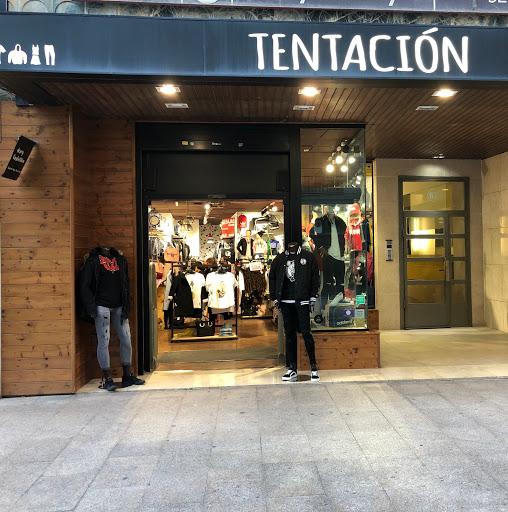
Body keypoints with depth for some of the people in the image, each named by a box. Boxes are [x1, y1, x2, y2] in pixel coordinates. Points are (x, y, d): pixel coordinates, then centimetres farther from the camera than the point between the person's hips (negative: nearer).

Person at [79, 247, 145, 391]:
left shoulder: (120, 260, 13)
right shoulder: (93, 260, -1)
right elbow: (84, 286, -4)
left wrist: (126, 307, 6)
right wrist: (91, 308, -12)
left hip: (118, 307, 5)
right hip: (102, 306, -5)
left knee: (126, 339, 5)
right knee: (103, 341, -3)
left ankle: (127, 376, 17)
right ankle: (107, 379, 7)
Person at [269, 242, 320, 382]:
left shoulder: (308, 257, 6)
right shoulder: (280, 258, 13)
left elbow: (315, 277, 5)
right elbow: (272, 277, 17)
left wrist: (313, 298, -3)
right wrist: (275, 298, 9)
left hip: (302, 302, -3)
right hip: (286, 302, 3)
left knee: (306, 333, -5)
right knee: (289, 334, 5)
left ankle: (313, 367, 6)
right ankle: (292, 369, 10)